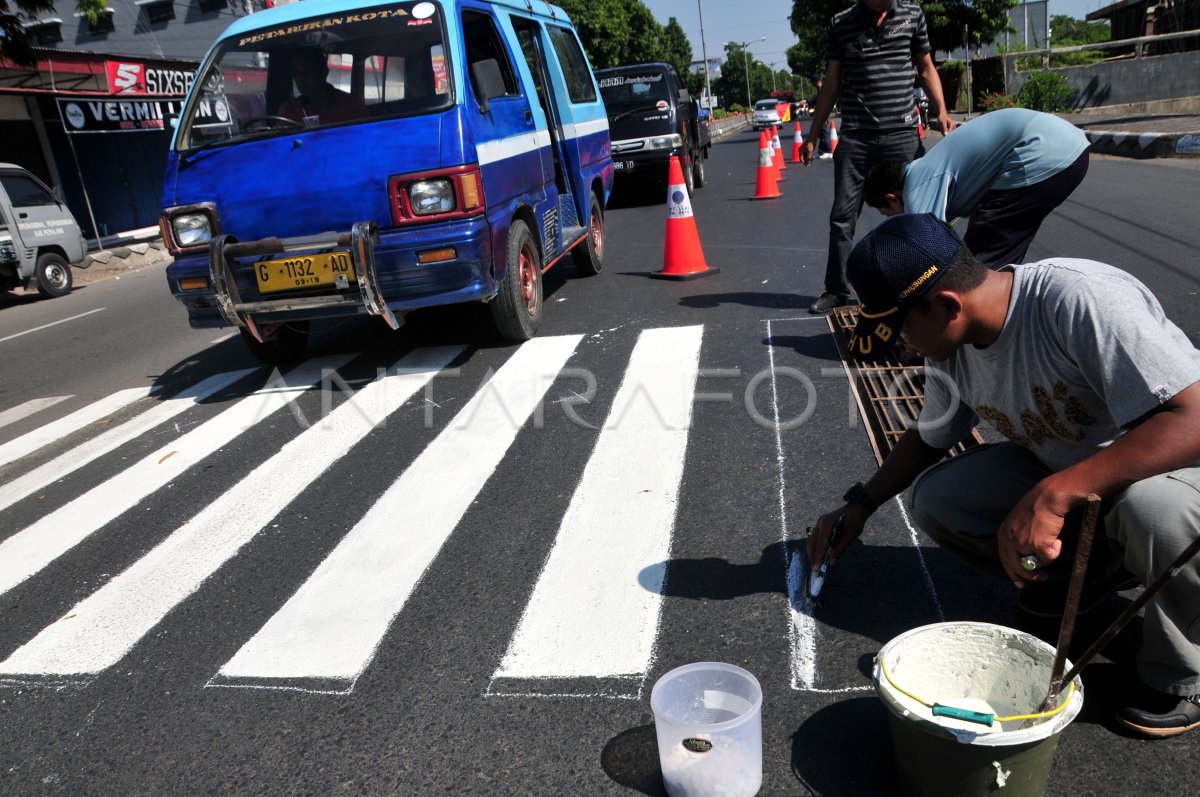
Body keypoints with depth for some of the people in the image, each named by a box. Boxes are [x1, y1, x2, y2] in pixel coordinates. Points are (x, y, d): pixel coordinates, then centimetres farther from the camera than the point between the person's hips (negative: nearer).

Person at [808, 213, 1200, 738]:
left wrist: (1051, 496, -44)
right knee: (935, 499, -13)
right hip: (1060, 469, 6)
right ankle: (1091, 572, 8)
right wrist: (860, 504, 5)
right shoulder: (950, 348, -8)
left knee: (1150, 504, -40)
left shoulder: (1082, 300, -32)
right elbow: (930, 437, 12)